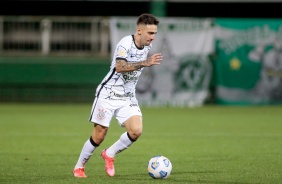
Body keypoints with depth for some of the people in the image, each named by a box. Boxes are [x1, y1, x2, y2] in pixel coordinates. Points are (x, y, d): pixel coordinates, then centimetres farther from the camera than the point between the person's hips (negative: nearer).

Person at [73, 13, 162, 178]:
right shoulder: (125, 44, -20)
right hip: (109, 94, -6)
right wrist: (145, 63, -44)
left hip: (128, 97, 6)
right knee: (99, 135, -2)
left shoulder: (148, 46, 3)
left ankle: (110, 154, 9)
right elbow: (120, 67, -38)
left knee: (136, 131, -15)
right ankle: (79, 167, 19)